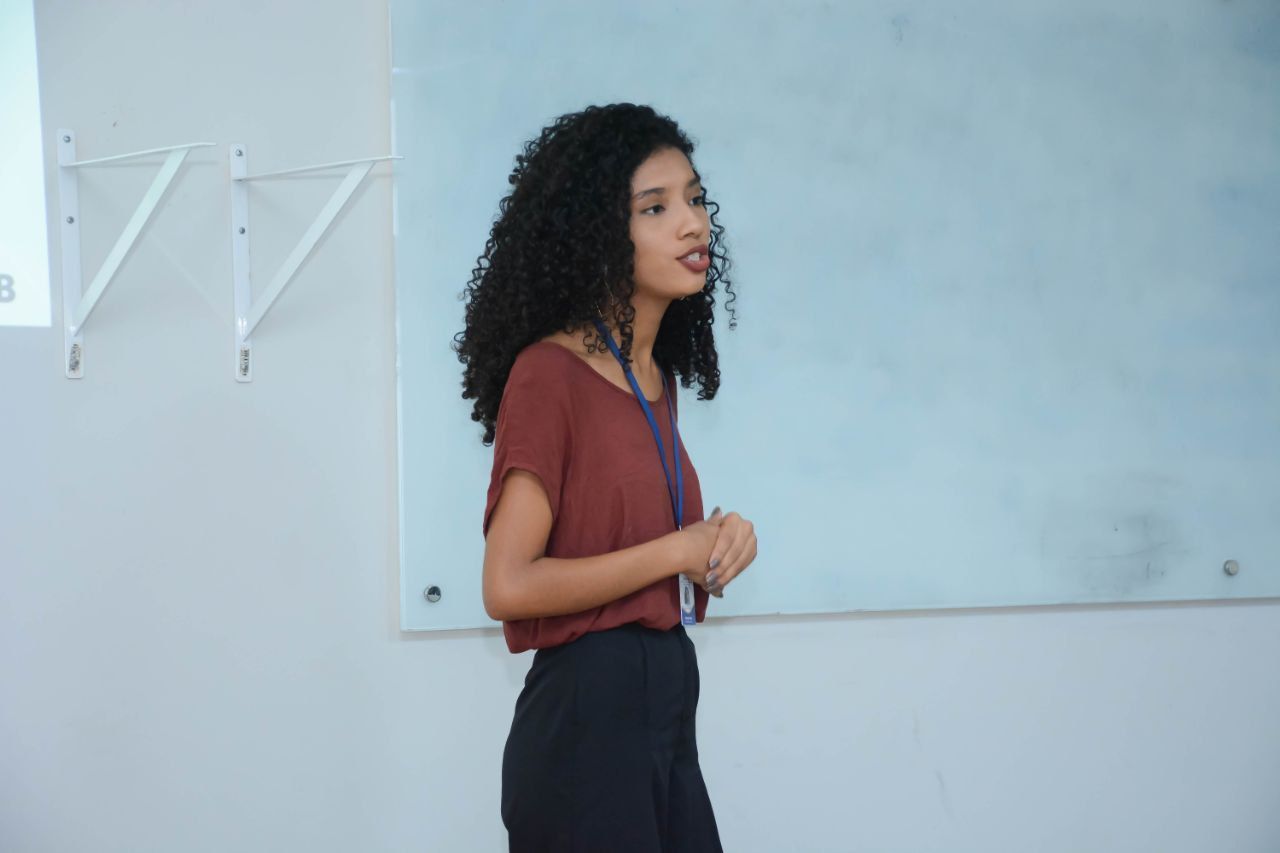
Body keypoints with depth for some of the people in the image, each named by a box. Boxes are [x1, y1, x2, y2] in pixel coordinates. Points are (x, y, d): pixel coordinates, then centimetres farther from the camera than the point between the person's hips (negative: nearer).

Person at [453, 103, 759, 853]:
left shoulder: (659, 377, 8)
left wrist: (720, 539, 0)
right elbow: (509, 586, -21)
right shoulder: (549, 372, -15)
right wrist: (678, 550, -14)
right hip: (587, 709, -8)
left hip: (670, 700, 8)